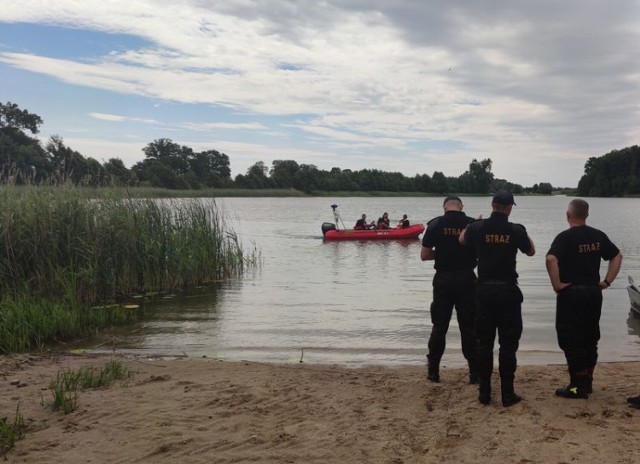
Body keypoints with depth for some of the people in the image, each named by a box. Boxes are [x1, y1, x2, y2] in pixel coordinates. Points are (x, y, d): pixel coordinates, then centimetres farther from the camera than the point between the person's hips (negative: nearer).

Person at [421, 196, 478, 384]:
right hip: (466, 280, 0)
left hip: (443, 279, 0)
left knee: (439, 326, 9)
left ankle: (433, 371, 14)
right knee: (468, 327, 7)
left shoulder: (435, 224, -4)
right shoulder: (473, 224, -3)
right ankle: (475, 372, 10)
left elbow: (424, 255, -3)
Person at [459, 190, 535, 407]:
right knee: (508, 344, 4)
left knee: (484, 343, 9)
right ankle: (507, 394, 7)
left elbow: (462, 240, 20)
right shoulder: (516, 230, -8)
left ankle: (484, 392, 12)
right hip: (508, 291, -2)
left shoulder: (478, 227, -4)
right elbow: (531, 251, 11)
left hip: (484, 290, 2)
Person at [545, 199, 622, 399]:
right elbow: (617, 256, 14)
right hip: (594, 292, 6)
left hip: (571, 293, -6)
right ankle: (587, 382, 23)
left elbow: (551, 259, -28)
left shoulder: (565, 237, -13)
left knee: (571, 340, 1)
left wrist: (557, 284, -18)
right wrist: (607, 281, 12)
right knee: (590, 339, 15)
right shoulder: (598, 236, 6)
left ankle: (578, 386, 3)